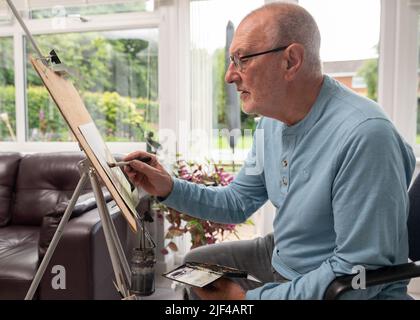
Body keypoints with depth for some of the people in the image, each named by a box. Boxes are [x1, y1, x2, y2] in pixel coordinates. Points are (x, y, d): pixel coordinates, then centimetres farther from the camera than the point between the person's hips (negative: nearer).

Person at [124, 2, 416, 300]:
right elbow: (239, 202, 6)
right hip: (280, 255, 8)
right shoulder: (272, 121, -2)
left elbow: (360, 272, -27)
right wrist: (170, 189, -8)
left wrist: (250, 297, -21)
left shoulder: (364, 135, -30)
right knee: (195, 264, 14)